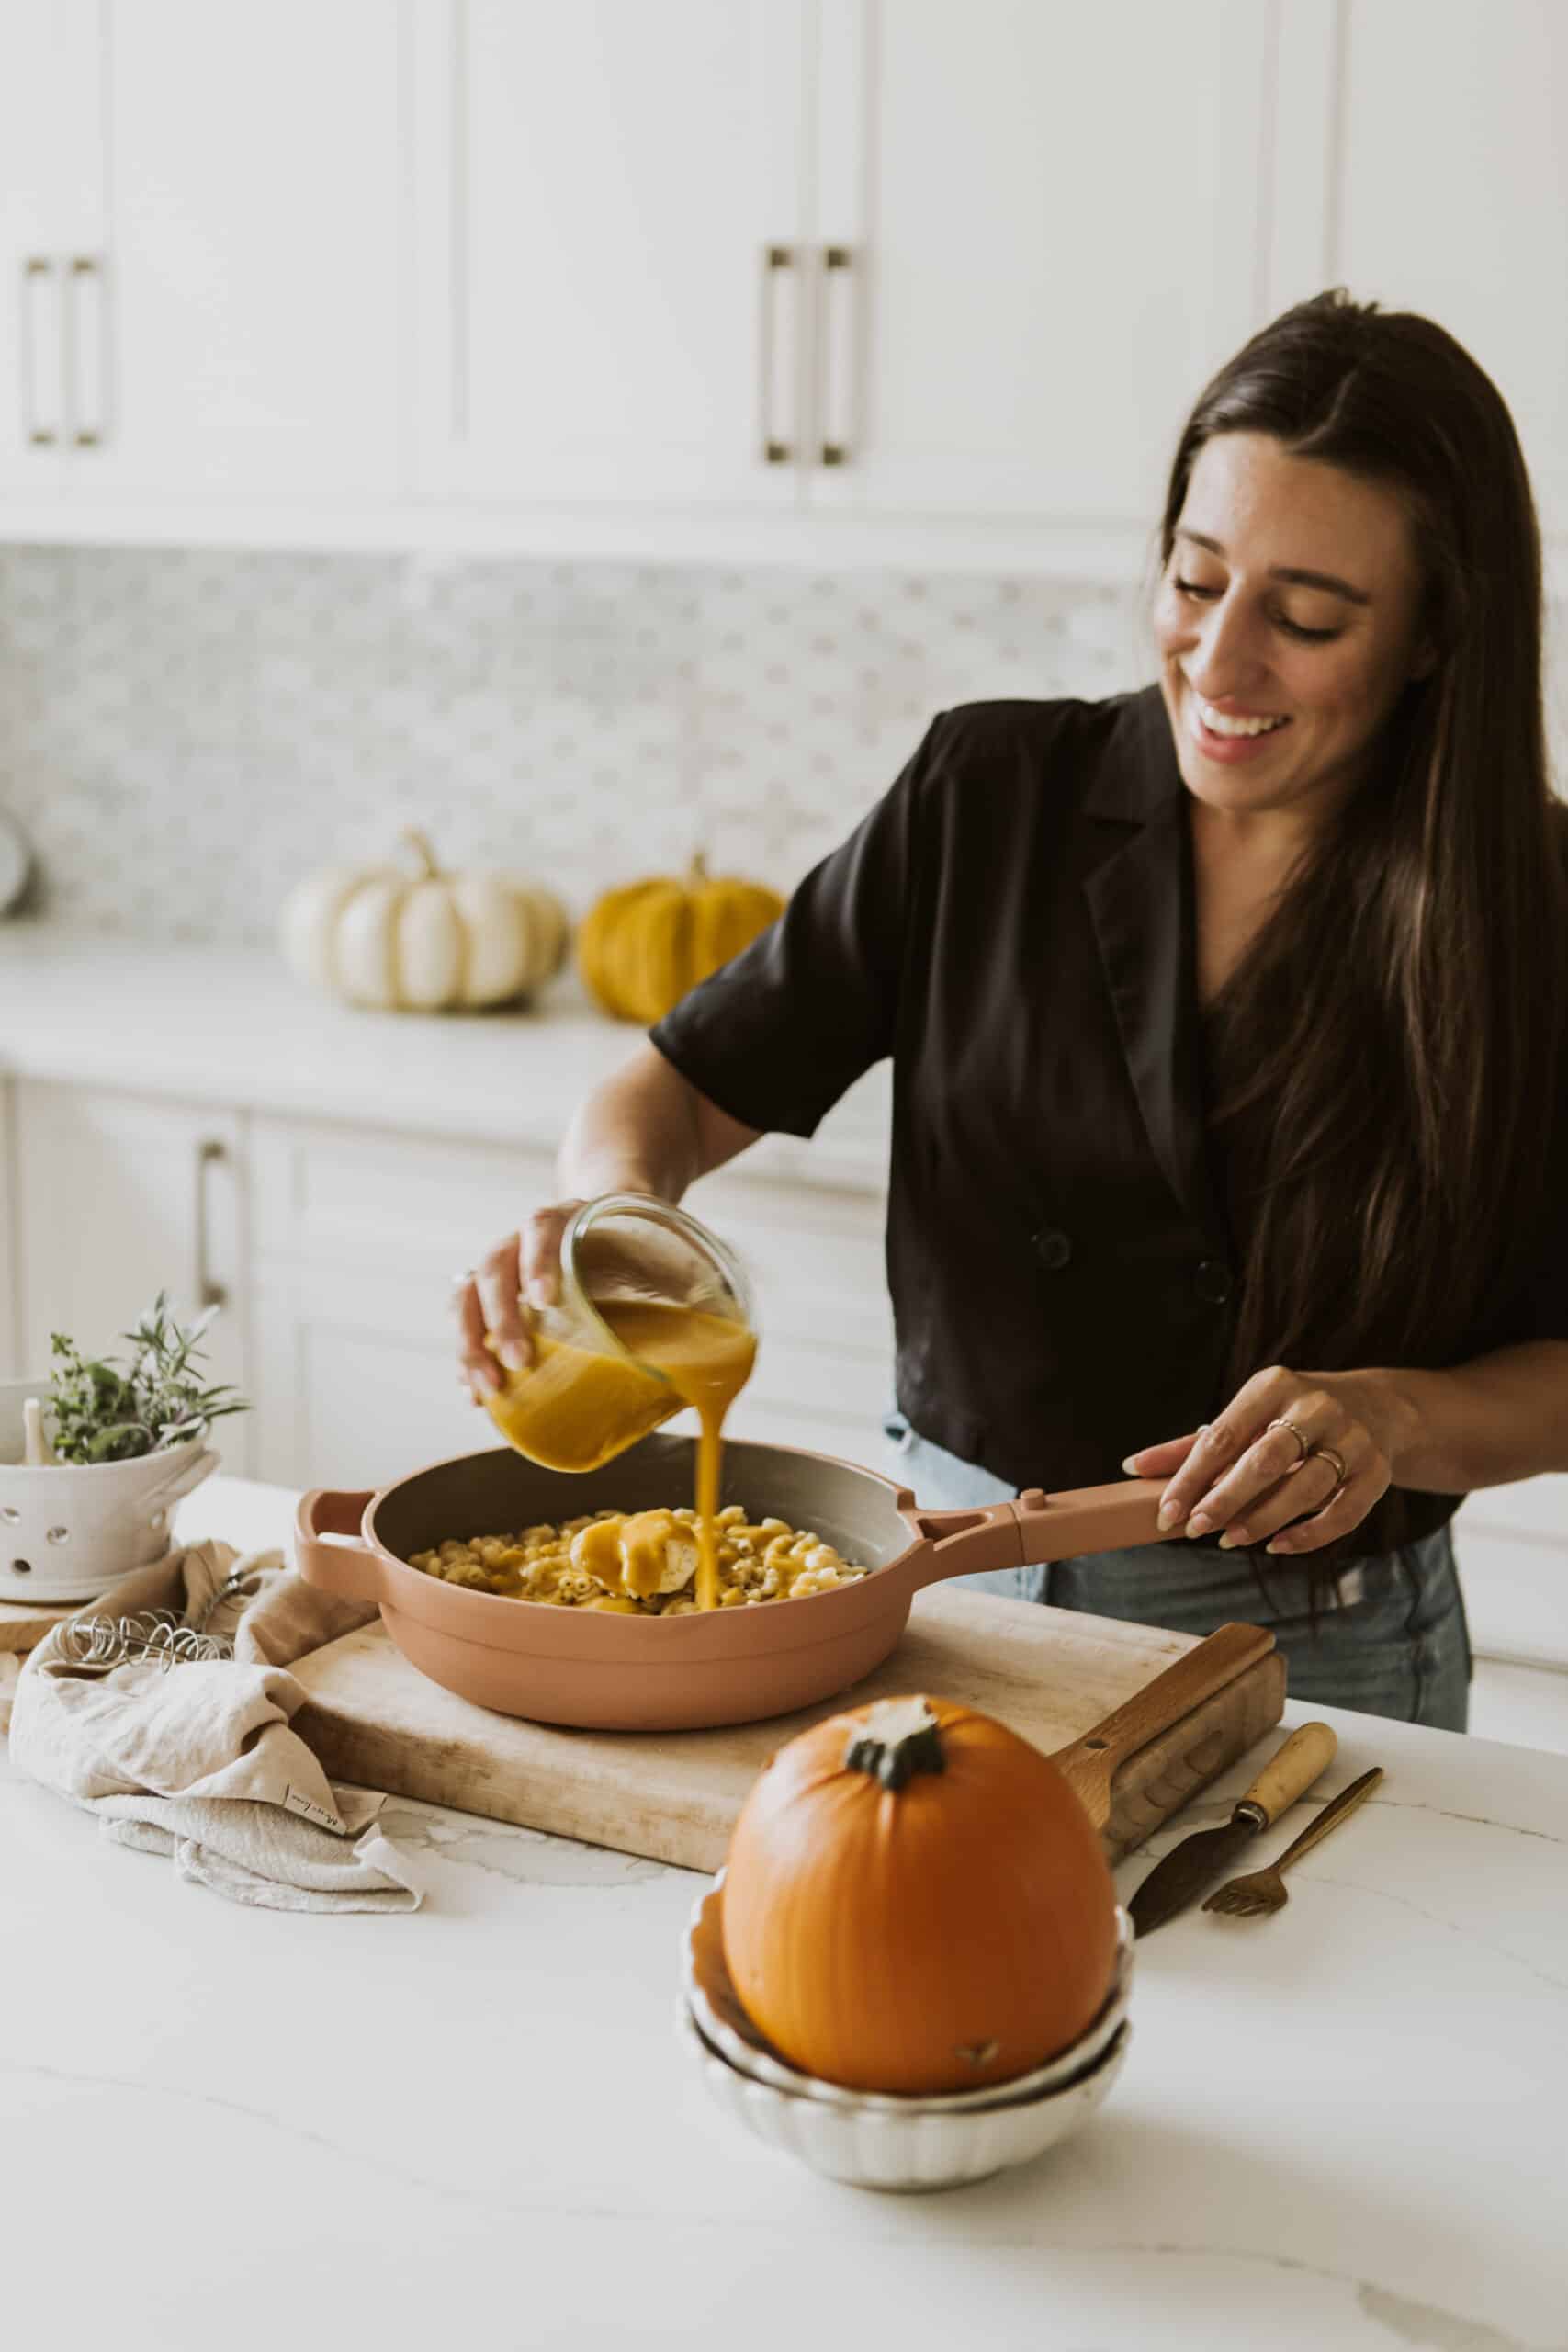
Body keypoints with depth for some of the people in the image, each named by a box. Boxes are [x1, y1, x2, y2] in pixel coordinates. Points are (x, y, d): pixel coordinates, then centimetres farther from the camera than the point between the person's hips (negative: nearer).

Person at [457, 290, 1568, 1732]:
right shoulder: (993, 798, -6)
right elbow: (690, 1083, -2)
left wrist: (1392, 1418, -23)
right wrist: (613, 1207, -23)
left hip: (1309, 1654, -1)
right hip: (951, 1583, 2)